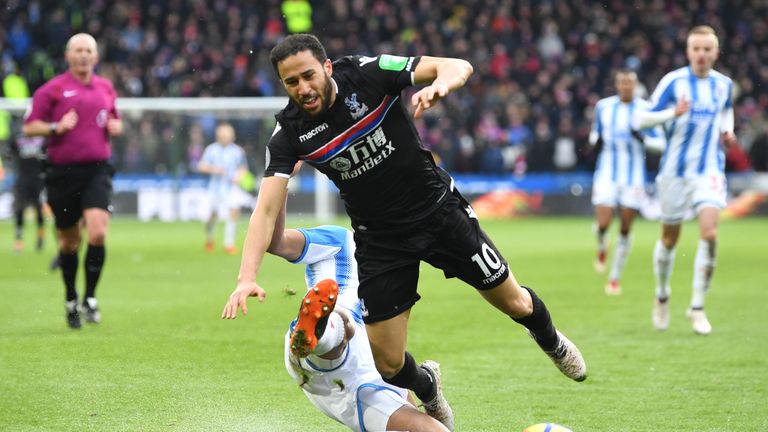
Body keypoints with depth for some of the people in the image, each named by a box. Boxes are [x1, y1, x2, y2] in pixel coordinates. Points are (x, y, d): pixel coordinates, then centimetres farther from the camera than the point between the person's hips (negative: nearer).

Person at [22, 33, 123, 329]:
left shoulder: (106, 88, 12)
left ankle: (90, 297, -2)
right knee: (69, 242, 8)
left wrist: (116, 126, 5)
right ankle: (71, 301, 27)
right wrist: (56, 127, -17)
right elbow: (29, 127, -1)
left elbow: (114, 120, 27)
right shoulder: (53, 89, 0)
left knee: (98, 233, -18)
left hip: (97, 171, 2)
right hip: (63, 172, -2)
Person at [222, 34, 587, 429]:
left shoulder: (367, 73, -19)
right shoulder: (289, 133, -16)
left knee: (515, 304, 9)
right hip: (379, 240, 1)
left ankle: (551, 341, 46)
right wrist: (247, 277, -33)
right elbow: (266, 210, -19)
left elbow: (458, 67, -19)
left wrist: (438, 85, -43)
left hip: (438, 209, -1)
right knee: (387, 364, -3)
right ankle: (427, 388, 34)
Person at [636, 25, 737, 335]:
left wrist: (728, 132, 6)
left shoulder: (723, 84, 4)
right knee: (669, 238, 9)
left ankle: (697, 308, -8)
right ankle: (662, 296, 35)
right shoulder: (673, 81, -7)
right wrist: (674, 113, -24)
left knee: (709, 233, -17)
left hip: (710, 169, 1)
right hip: (675, 168, -1)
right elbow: (642, 118, -8)